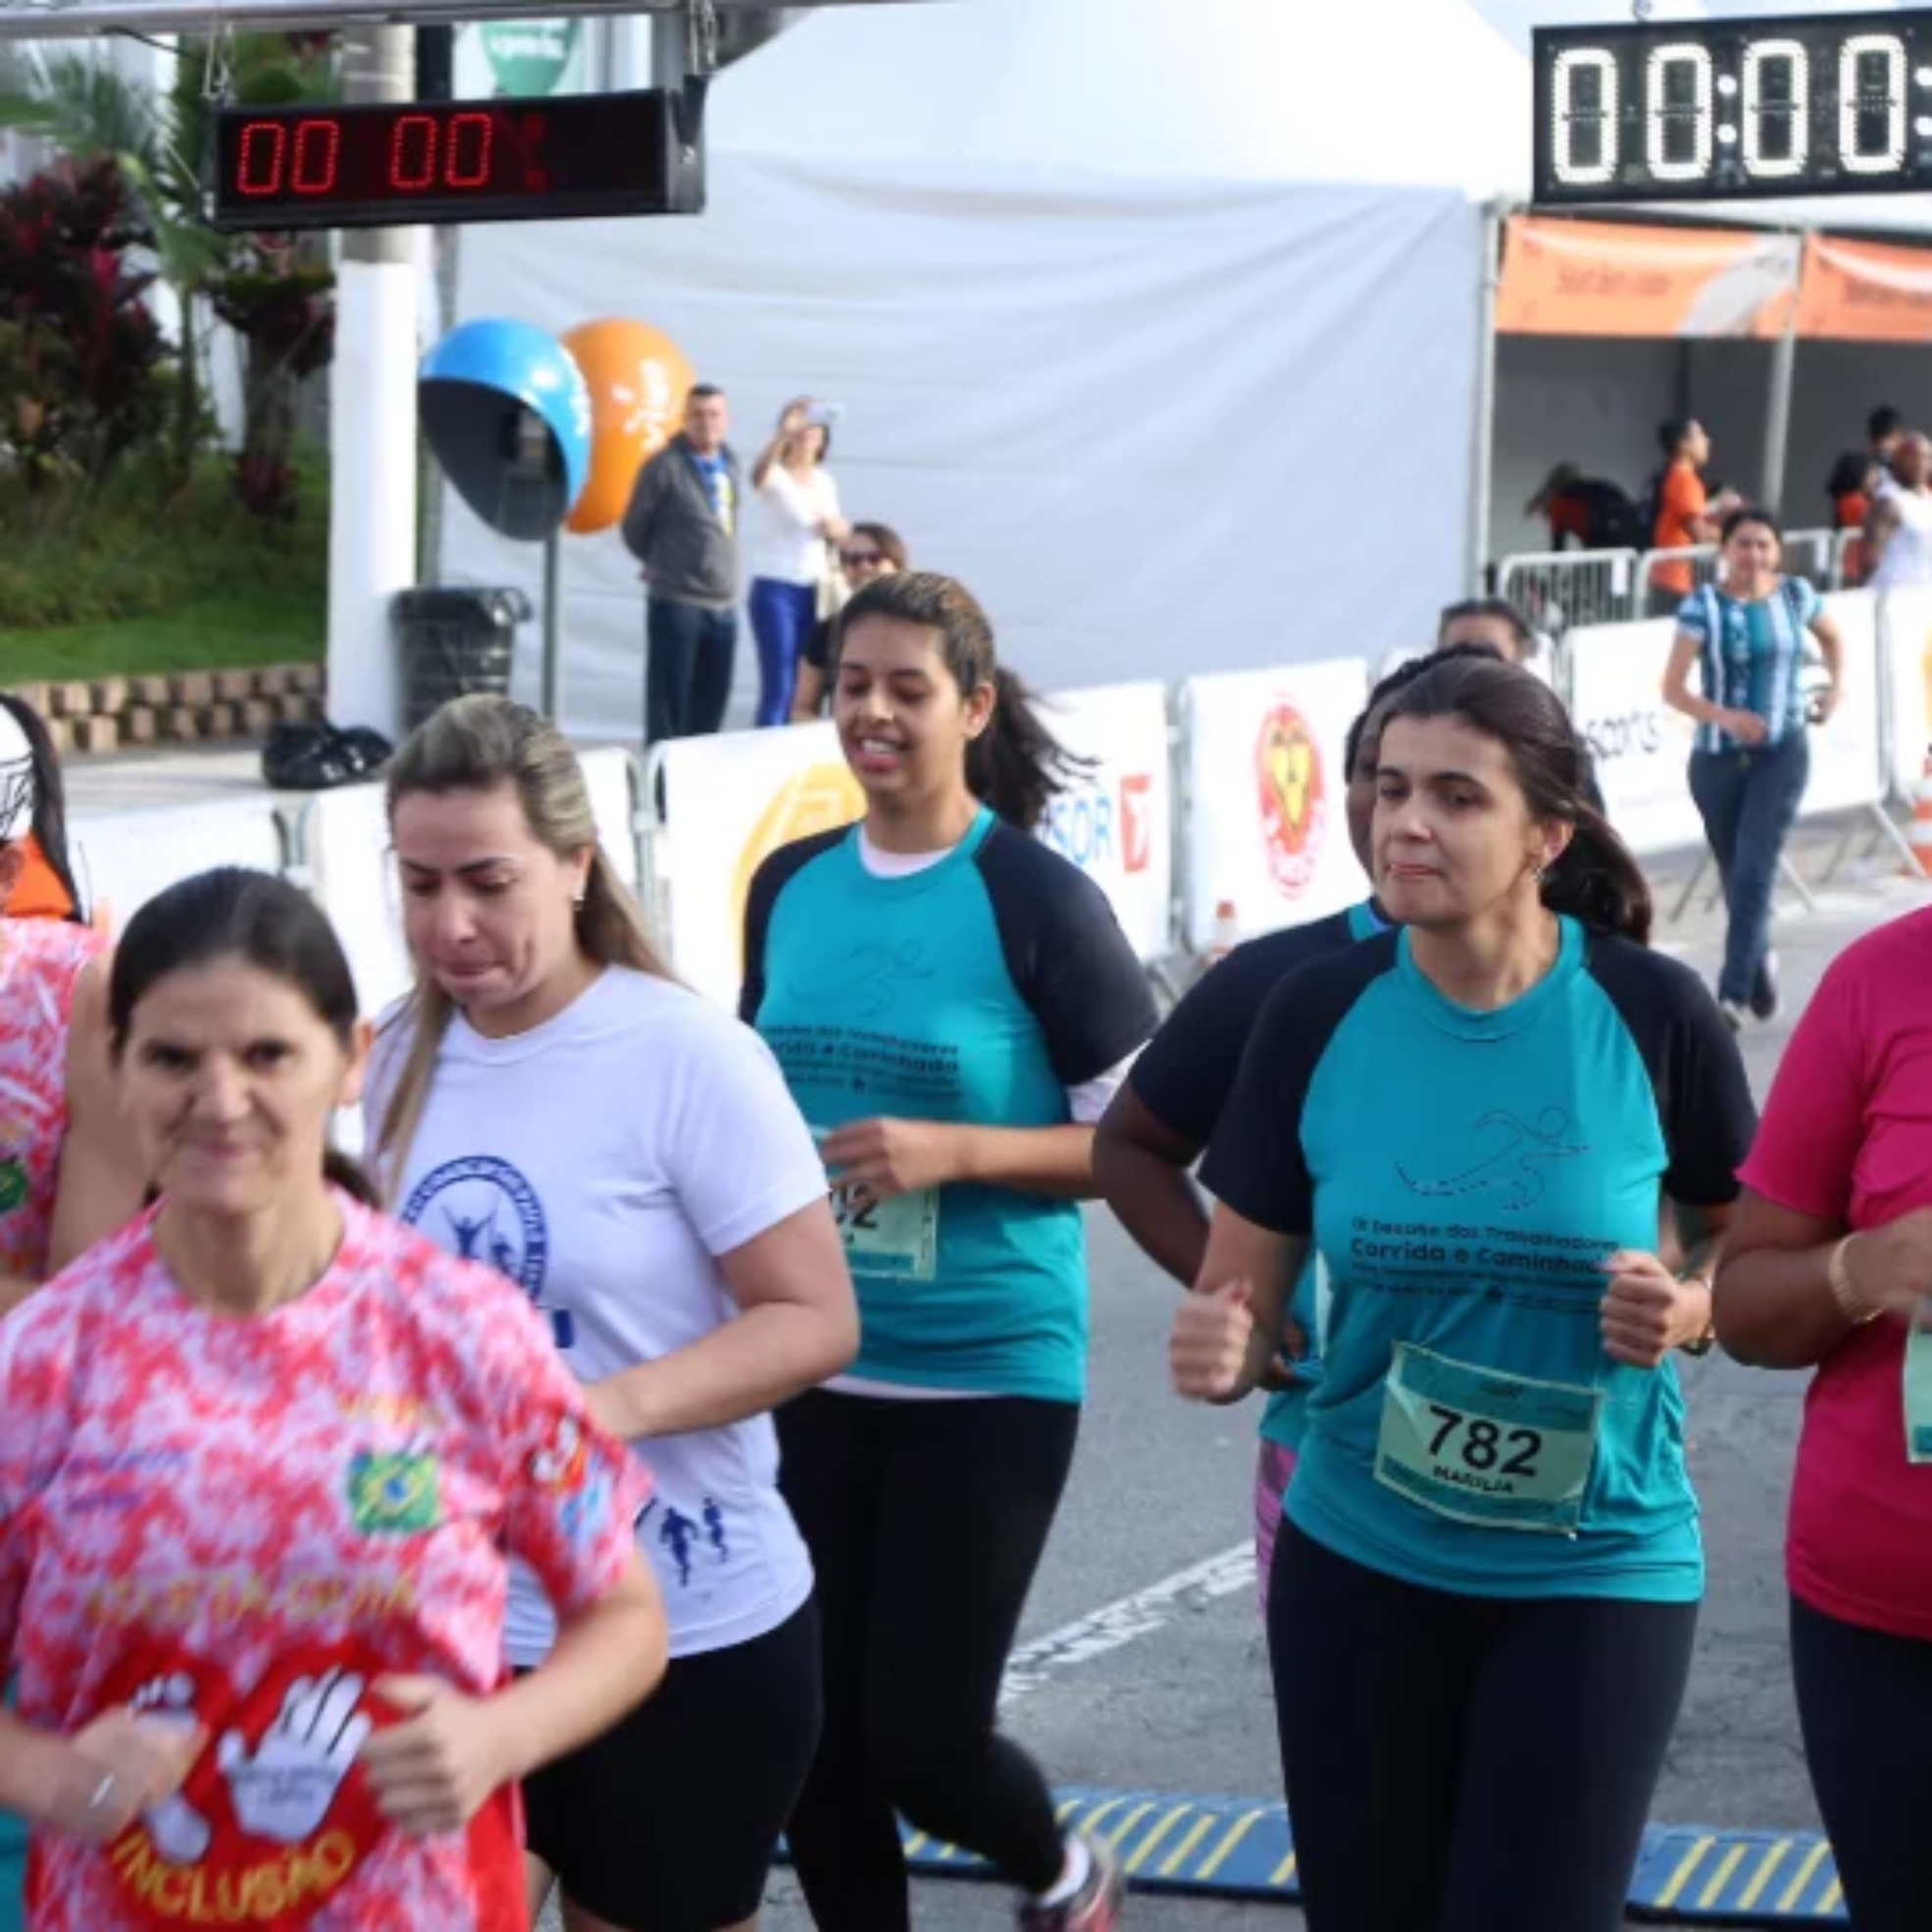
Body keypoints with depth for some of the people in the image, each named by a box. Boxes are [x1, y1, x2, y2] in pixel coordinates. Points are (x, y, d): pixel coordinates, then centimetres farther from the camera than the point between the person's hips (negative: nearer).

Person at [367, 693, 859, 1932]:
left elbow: (817, 1319, -15)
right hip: (455, 1623, 4)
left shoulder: (687, 1054, -14)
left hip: (687, 1636, -4)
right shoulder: (408, 1055, 3)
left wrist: (611, 1408, -28)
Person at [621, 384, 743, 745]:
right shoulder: (664, 467, -9)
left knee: (711, 705, 10)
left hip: (724, 605, 6)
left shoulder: (729, 464, 11)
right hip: (676, 603, -6)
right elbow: (635, 530, -1)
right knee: (667, 702, -3)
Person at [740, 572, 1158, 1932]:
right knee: (812, 1731, 6)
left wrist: (952, 1151, -19)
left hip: (987, 1377, -5)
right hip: (810, 1373, 5)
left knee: (921, 1732, -2)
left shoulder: (1037, 901, -11)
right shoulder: (789, 886, 5)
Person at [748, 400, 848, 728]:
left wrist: (835, 527, -3)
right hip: (775, 590, -6)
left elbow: (837, 531, 22)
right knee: (778, 686, -12)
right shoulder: (776, 476, -9)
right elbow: (758, 476, -34)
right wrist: (782, 436, -53)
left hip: (814, 591, 6)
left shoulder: (824, 481, 12)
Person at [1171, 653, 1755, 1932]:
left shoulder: (1651, 1012, -12)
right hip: (1359, 1559, 2)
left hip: (1595, 1571, -2)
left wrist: (1689, 1310, -17)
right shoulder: (1319, 1014, -7)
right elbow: (1244, 1298, -2)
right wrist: (1219, 1353, -24)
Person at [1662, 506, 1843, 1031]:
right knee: (1735, 874, 13)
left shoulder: (1796, 595, 0)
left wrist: (1835, 688, 10)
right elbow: (1673, 689, -13)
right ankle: (1761, 960, 40)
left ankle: (1733, 993, -15)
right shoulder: (1703, 606, -8)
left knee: (1754, 871, -14)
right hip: (1717, 757, 0)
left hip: (1782, 754, 0)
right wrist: (1725, 716, -27)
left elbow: (1832, 637, 23)